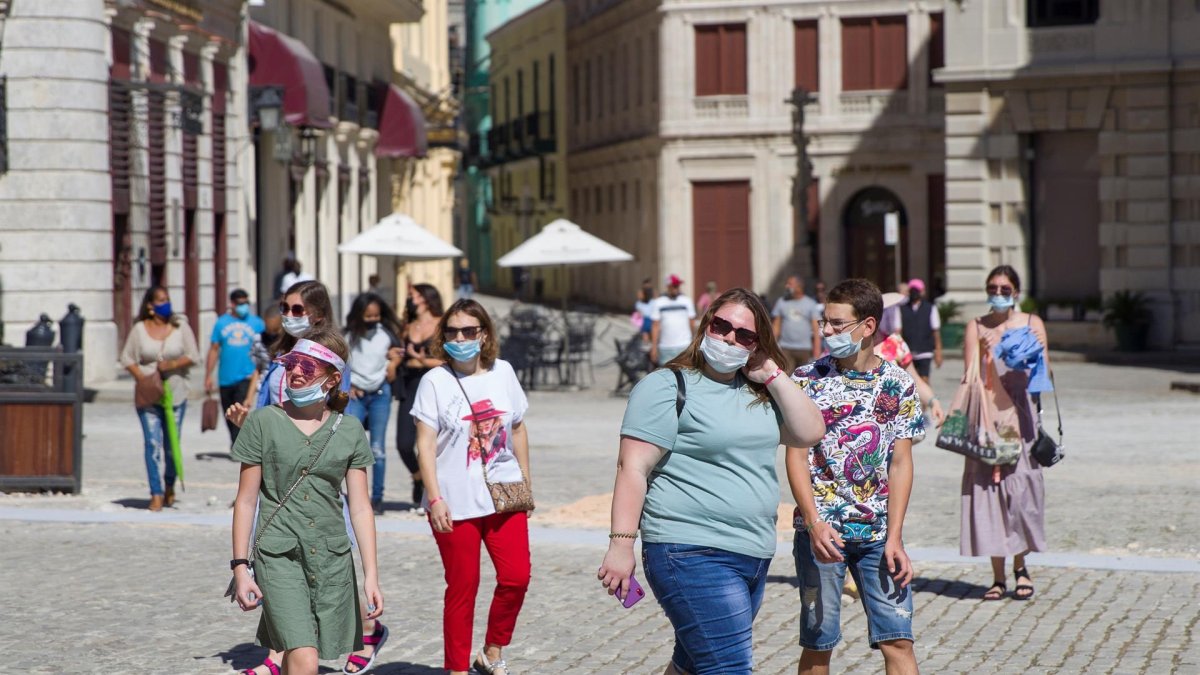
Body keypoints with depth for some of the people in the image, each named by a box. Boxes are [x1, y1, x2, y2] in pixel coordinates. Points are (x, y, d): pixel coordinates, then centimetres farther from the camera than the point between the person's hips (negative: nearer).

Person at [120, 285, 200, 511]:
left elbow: (193, 355, 1)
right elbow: (127, 358, 2)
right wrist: (141, 377, -14)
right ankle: (157, 494, -9)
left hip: (175, 393, 1)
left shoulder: (180, 327, 2)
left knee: (172, 445, 7)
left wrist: (173, 364, -16)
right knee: (153, 443, -9)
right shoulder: (139, 329, 1)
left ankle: (170, 486, 31)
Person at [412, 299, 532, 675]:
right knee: (463, 587, 3)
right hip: (456, 503, -3)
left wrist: (526, 480, 13)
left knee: (516, 577, -2)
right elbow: (425, 445, -9)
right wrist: (435, 499, -15)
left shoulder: (502, 373, 6)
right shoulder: (435, 381, -5)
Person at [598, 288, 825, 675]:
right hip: (694, 556, -8)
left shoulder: (758, 392, 16)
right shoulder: (668, 386, -7)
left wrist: (772, 376, 1)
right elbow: (633, 469, -12)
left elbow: (810, 432, 8)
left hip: (753, 556, 8)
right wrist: (621, 545, -19)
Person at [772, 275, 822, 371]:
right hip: (785, 348, 0)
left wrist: (817, 348, -7)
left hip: (804, 349, 0)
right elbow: (776, 325, 9)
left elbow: (816, 327, 1)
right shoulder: (781, 302, 7)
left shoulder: (810, 304, 4)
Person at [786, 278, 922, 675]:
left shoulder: (897, 385, 2)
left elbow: (901, 463, 1)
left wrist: (894, 537, -7)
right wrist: (815, 524, -17)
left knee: (897, 639, -3)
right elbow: (797, 455, -4)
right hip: (821, 530, -1)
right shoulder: (807, 379, 0)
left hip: (878, 531, 1)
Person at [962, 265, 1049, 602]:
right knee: (988, 488, -3)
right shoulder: (976, 327, 10)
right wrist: (983, 352, -16)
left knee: (1020, 485, -4)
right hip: (986, 413, 0)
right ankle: (998, 576, 3)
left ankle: (1020, 567, 13)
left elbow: (1044, 372, 8)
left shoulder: (1032, 324, 10)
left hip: (1019, 412, 0)